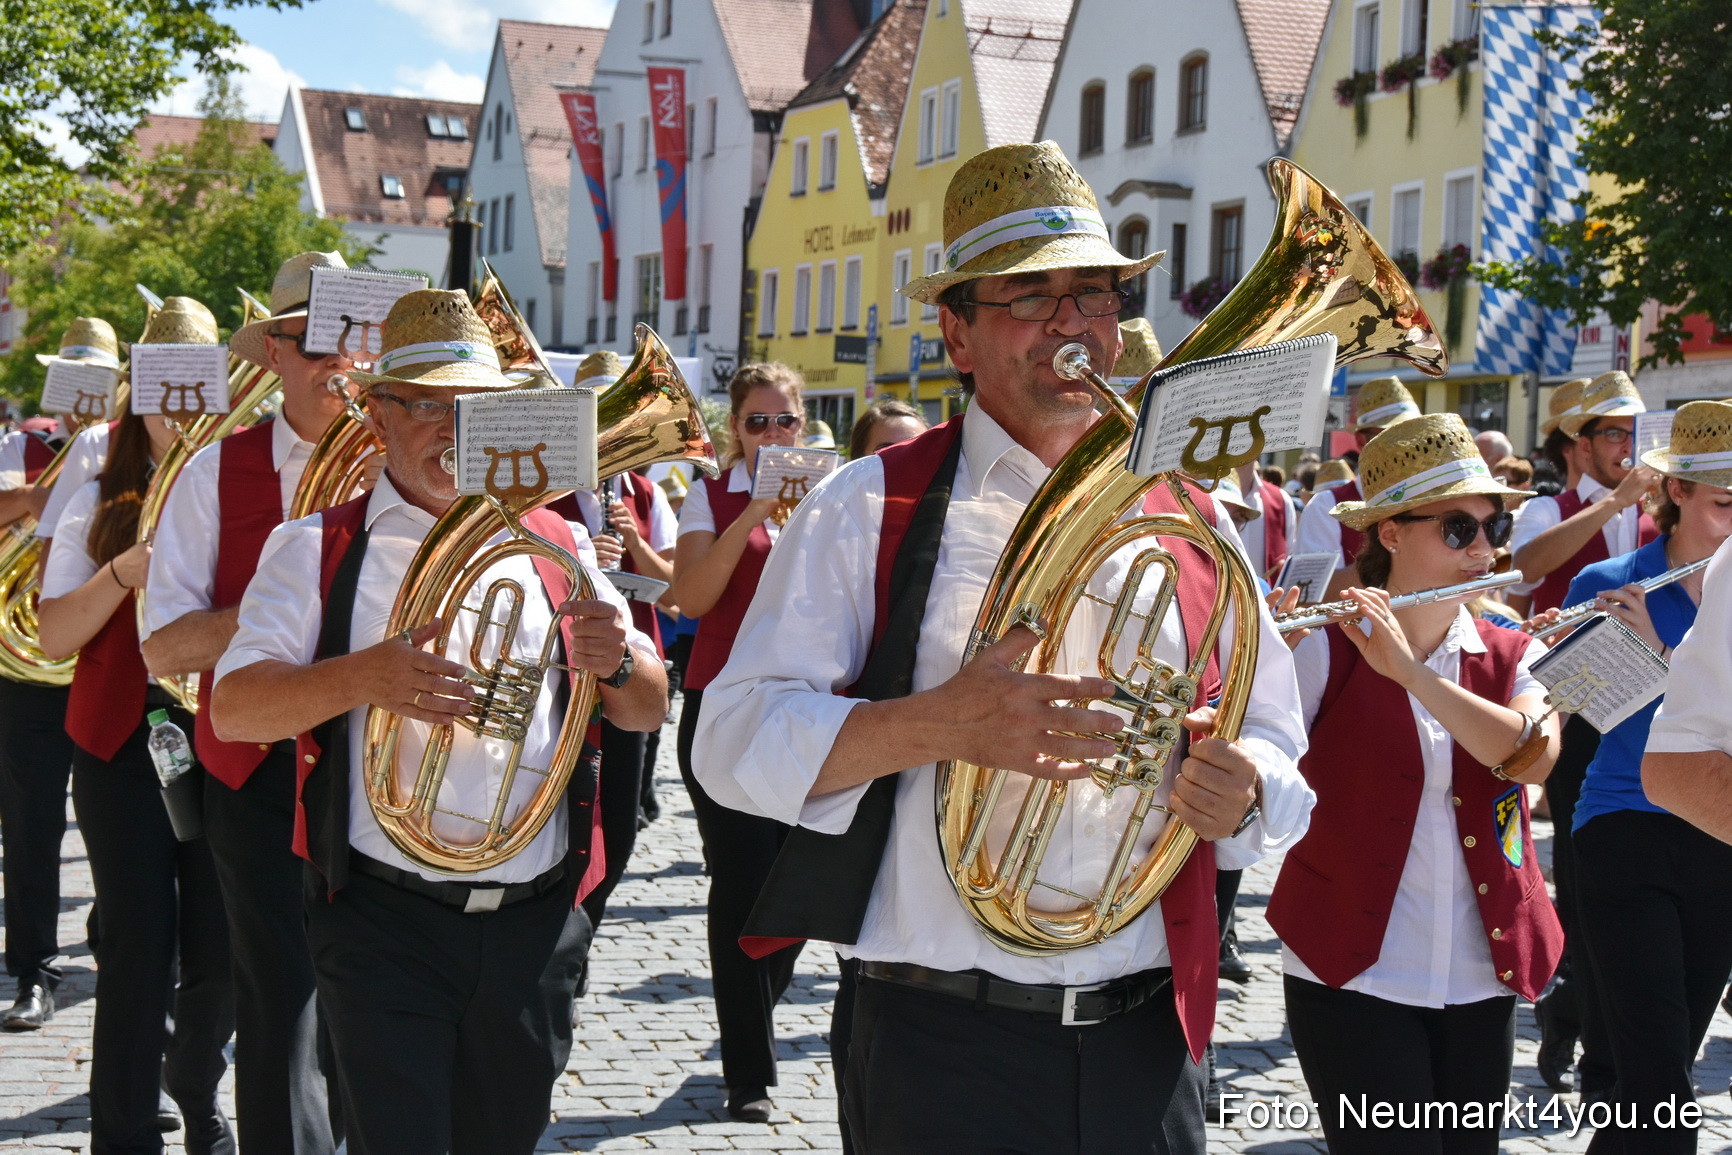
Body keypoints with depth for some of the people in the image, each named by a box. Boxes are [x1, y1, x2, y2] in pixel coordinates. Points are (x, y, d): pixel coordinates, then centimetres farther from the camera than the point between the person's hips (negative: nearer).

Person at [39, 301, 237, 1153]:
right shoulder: (103, 502, 6)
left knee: (220, 952, 4)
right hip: (125, 739, -1)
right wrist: (123, 572, -16)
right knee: (139, 947, -5)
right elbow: (53, 637, 0)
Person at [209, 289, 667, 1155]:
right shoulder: (319, 547, 1)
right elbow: (232, 709, -9)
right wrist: (361, 677, -27)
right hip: (386, 923, -3)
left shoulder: (555, 548, 10)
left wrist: (614, 664, -14)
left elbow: (649, 711, 10)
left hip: (535, 922, 3)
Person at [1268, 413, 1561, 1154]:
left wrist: (1409, 670, -27)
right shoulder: (1324, 649, -6)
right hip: (1353, 977, -4)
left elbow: (1532, 755, -15)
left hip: (1482, 980, 5)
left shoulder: (1514, 658, 6)